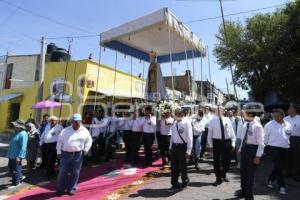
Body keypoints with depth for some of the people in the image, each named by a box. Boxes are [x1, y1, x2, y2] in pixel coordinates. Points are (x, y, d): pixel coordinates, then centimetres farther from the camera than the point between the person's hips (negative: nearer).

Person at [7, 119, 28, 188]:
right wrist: (10, 153, 24)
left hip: (17, 156, -10)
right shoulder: (17, 133, 9)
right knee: (11, 167, 21)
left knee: (15, 169, 3)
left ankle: (16, 183, 19)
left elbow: (23, 147, -27)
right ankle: (20, 177, 37)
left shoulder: (23, 134, -24)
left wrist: (19, 157, -28)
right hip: (12, 155, 10)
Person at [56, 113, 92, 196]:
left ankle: (72, 188, 23)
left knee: (75, 172, 7)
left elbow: (89, 141, 9)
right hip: (65, 154, 1)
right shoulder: (65, 130, 4)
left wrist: (86, 149, -2)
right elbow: (59, 141, 7)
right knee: (63, 172, 7)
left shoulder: (84, 131, 2)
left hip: (78, 154, -1)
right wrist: (59, 152, 2)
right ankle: (61, 188, 26)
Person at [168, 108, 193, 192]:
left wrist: (188, 150, -15)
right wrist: (171, 146, 12)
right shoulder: (174, 123, 6)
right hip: (174, 146, 6)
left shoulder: (186, 123, -13)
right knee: (174, 166, 12)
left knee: (182, 166, 10)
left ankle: (185, 182, 37)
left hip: (182, 146, -6)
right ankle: (175, 184, 28)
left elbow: (189, 137, -14)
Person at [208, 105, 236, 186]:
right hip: (217, 142, -2)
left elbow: (232, 132, 5)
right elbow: (210, 134, -1)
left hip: (227, 142, 2)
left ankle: (223, 175, 40)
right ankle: (218, 178, 23)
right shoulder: (213, 121, -3)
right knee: (216, 161, 5)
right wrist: (211, 145, -4)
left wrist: (233, 143, 2)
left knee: (227, 160, 14)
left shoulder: (227, 120, 2)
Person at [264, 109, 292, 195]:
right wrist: (266, 145, 5)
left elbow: (289, 135, 19)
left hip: (285, 148, 6)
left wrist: (287, 143, 17)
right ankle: (281, 186, 8)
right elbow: (265, 137, -1)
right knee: (279, 167, -6)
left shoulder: (288, 125, 4)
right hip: (274, 147, -5)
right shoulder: (269, 125, -10)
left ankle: (270, 180, 33)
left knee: (281, 166, 13)